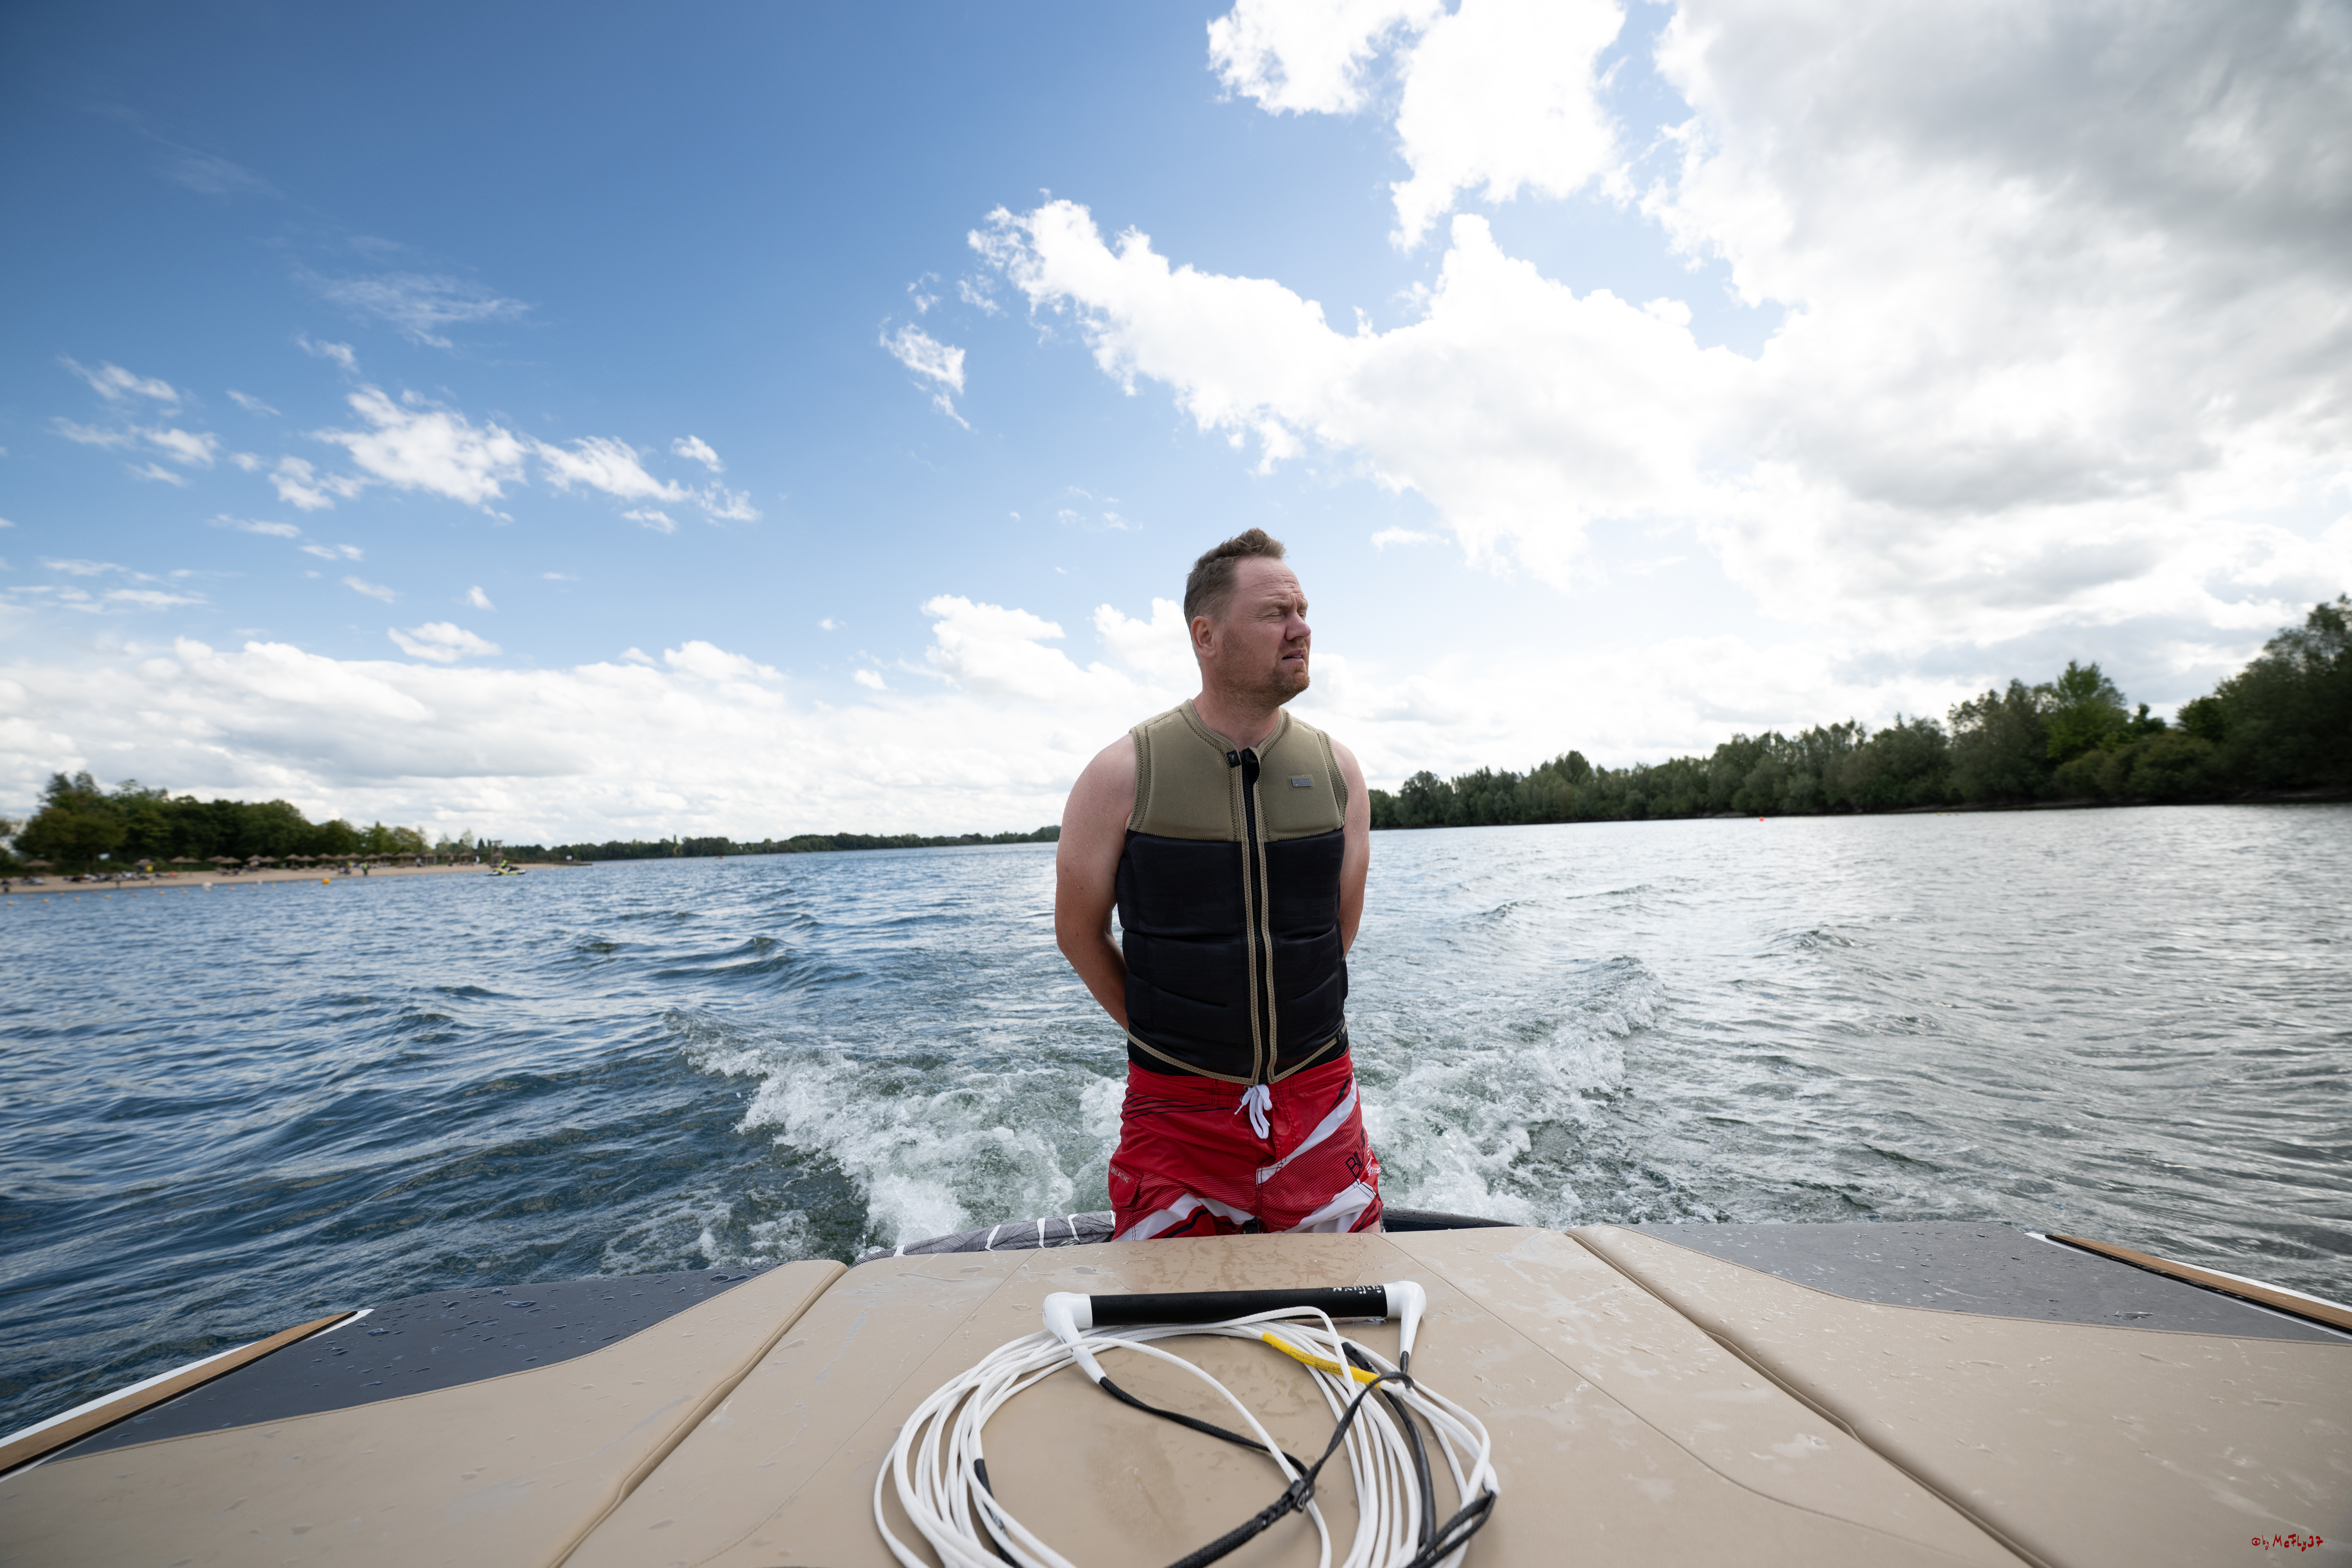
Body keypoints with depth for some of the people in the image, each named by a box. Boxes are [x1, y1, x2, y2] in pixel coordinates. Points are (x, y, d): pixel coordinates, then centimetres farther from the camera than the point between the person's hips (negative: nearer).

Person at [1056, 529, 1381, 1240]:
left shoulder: (1336, 770, -2)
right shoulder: (1124, 773, -12)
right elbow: (1079, 933, -1)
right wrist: (1160, 1033, 7)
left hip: (1318, 1100, 3)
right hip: (1177, 1109, -2)